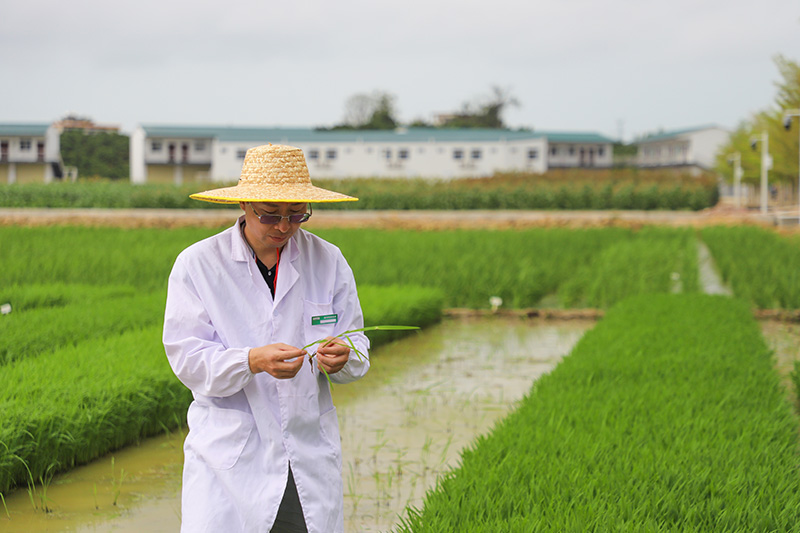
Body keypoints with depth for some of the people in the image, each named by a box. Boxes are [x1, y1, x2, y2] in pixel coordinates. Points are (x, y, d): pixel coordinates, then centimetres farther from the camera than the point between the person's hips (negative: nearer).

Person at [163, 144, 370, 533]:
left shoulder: (329, 261, 6)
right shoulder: (196, 264, -2)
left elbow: (356, 344, 7)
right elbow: (186, 357, -7)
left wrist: (343, 357, -18)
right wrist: (252, 361, -25)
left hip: (310, 456, 2)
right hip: (227, 454, -2)